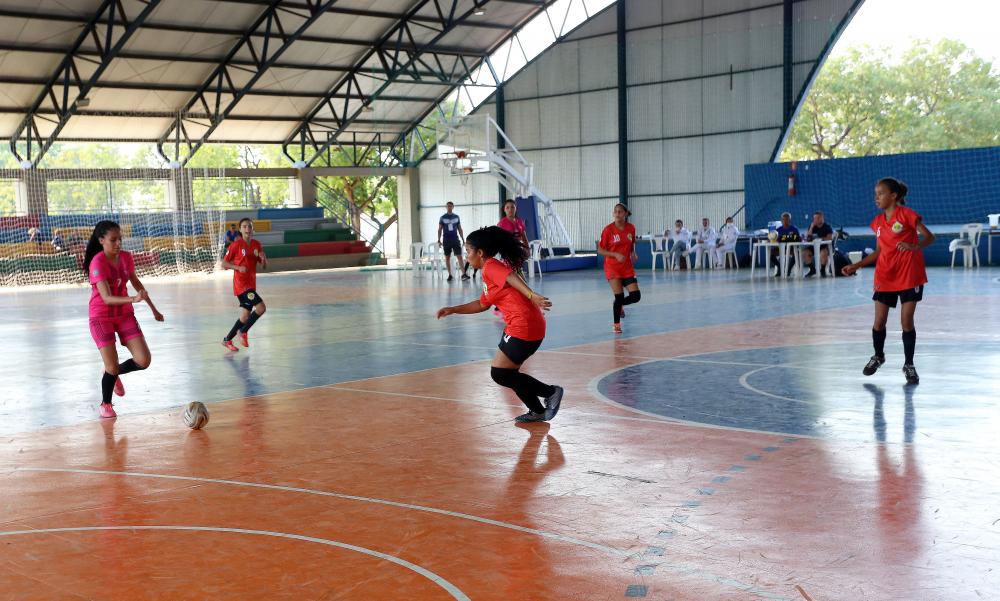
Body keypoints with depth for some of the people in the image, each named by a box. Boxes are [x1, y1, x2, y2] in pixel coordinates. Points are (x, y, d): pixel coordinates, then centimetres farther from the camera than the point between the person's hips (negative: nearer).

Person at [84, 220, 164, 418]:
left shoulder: (126, 257, -4)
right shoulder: (98, 263, -22)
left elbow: (136, 283, 14)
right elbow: (107, 298, -29)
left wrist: (153, 309, 19)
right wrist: (133, 299, -45)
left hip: (125, 314, 5)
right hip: (101, 317, -5)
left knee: (143, 361, -6)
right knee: (112, 367, -9)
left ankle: (114, 373, 27)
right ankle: (105, 404, 20)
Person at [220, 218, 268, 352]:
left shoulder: (257, 245, 8)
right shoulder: (236, 245, -9)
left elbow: (264, 266, 11)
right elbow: (224, 264, -6)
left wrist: (263, 258, -11)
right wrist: (238, 267, -21)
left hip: (251, 284, 7)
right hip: (241, 285, -7)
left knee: (246, 317, 9)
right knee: (261, 308, -18)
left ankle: (227, 340, 23)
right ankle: (243, 332, -1)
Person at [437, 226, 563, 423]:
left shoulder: (490, 267, -8)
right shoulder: (488, 273, 21)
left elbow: (512, 277, -28)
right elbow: (482, 304, 32)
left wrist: (532, 295, -44)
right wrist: (452, 310, 33)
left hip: (523, 327, -10)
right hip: (518, 326, 10)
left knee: (499, 374, -3)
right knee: (506, 373, 15)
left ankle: (550, 392, 5)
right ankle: (537, 411, 21)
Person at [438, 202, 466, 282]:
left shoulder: (456, 217, 7)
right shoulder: (443, 218, 2)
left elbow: (460, 229, 11)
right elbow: (440, 229, 4)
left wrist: (463, 239, 7)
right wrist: (439, 240, -4)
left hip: (455, 239, 0)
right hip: (446, 240, 0)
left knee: (459, 256, -9)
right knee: (447, 257, 4)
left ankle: (463, 274, -14)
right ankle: (450, 275, 12)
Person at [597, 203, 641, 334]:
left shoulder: (631, 228, 1)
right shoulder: (608, 229, -9)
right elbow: (600, 250, -6)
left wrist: (633, 254, -4)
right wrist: (616, 255, -19)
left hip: (627, 268, 4)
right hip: (613, 268, -4)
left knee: (636, 296, -5)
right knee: (619, 296, -8)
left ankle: (618, 305, 27)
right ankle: (616, 325, 12)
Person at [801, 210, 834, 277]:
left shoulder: (827, 227, -4)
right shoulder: (812, 226, 6)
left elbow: (830, 238, -15)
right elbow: (807, 238, -5)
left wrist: (820, 239, -19)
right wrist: (811, 227, -12)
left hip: (825, 246, -5)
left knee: (823, 253, -39)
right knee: (804, 252, -21)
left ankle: (823, 270, -16)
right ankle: (812, 269, -1)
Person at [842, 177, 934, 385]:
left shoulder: (906, 214, -9)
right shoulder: (878, 222, 7)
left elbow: (930, 237, -10)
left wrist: (915, 246, -30)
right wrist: (856, 266, 8)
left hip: (909, 276, -4)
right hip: (885, 277, 5)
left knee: (907, 321, -3)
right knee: (879, 321, 4)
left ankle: (909, 365, 11)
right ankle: (878, 356, 28)